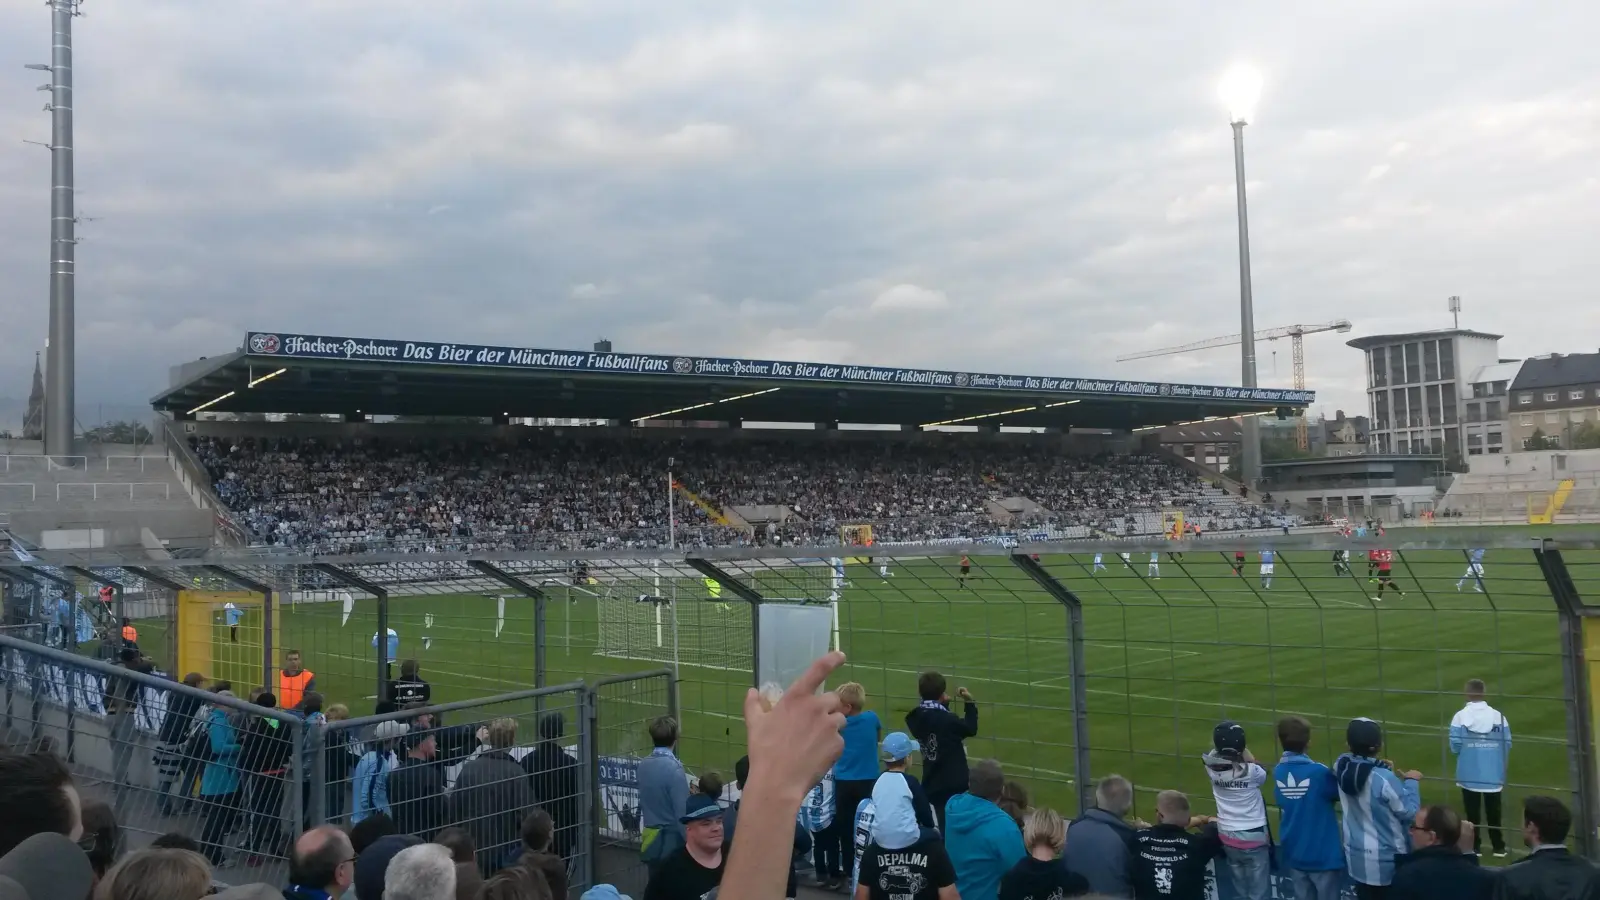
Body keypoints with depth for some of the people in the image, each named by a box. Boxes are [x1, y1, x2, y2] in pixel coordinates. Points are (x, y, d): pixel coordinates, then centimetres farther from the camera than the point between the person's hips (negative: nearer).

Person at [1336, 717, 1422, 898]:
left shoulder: (1341, 766, -9)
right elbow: (1409, 811, -17)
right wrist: (1411, 781, -5)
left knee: (1365, 895, 17)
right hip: (1385, 860, -5)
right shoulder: (1383, 779, -29)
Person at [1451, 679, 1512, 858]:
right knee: (1493, 811, 16)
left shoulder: (1460, 716, -12)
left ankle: (1474, 847, 17)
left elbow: (1454, 746, -12)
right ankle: (1498, 847, 23)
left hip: (1469, 775, -2)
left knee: (1472, 812, 11)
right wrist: (1501, 764, 15)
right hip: (1493, 774, 2)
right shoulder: (1497, 716, -7)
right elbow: (1507, 744, -4)